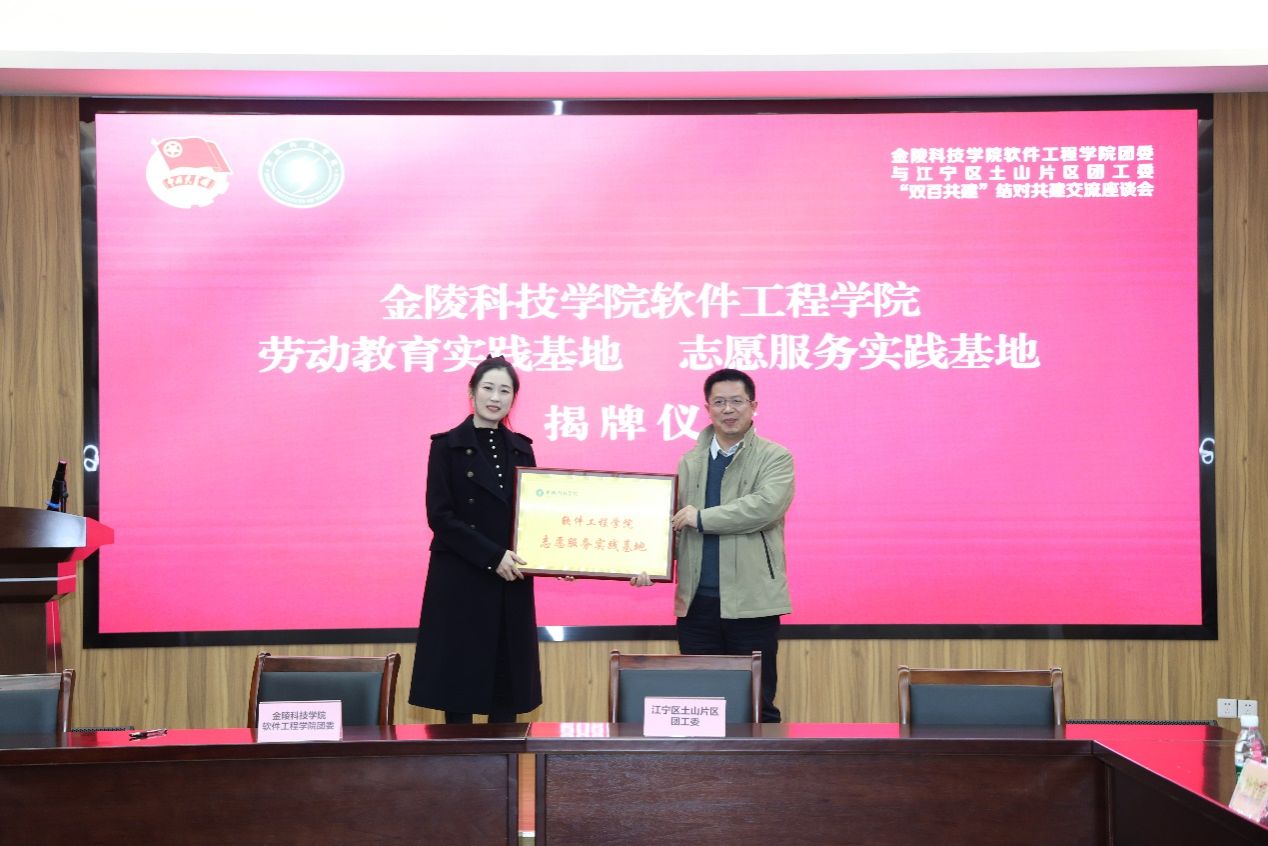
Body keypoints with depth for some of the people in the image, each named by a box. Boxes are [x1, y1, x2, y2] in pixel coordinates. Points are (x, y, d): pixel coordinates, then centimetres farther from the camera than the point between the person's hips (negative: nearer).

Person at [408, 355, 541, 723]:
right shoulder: (447, 446, -2)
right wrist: (492, 556, -16)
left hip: (511, 586, 4)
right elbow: (440, 516, -9)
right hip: (460, 584, -4)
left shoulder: (520, 449, 12)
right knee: (459, 684, -1)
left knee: (506, 690, 5)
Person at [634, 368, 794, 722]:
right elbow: (673, 524, 13)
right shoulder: (689, 462, 15)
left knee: (758, 704, 2)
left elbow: (766, 506, -17)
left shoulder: (775, 458, 1)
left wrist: (701, 518, -13)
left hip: (751, 603, -4)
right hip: (697, 603, 4)